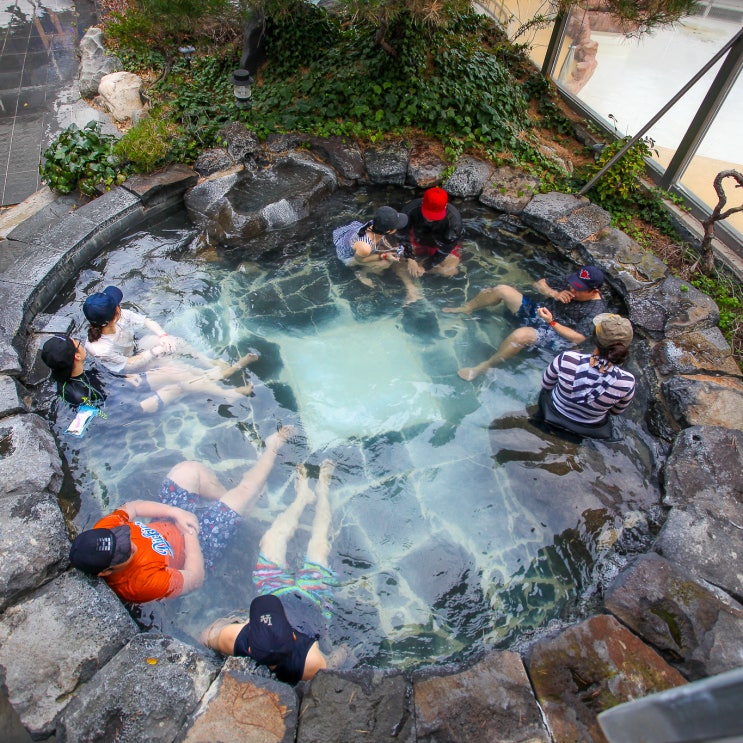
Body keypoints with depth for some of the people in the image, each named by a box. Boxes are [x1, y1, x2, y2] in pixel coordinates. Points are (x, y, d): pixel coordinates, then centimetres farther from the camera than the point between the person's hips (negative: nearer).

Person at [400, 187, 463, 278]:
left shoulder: (453, 219, -36)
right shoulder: (411, 209, -33)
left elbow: (446, 248, -25)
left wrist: (424, 267, -25)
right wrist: (410, 259, -27)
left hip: (441, 244, -1)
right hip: (417, 240, 2)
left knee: (449, 269, -19)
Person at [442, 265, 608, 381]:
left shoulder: (596, 310, -17)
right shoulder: (573, 282, 0)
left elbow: (578, 338, -23)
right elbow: (539, 284, 6)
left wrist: (552, 322, -29)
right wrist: (555, 294, -15)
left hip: (557, 335, -7)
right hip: (539, 313, 7)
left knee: (521, 334, -42)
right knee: (501, 289, -6)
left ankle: (484, 366, -26)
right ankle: (466, 308, 17)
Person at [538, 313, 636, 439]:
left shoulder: (566, 359, -37)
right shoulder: (627, 382, -32)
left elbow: (546, 385, -14)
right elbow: (616, 411, -9)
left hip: (553, 415, -1)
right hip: (591, 429, 1)